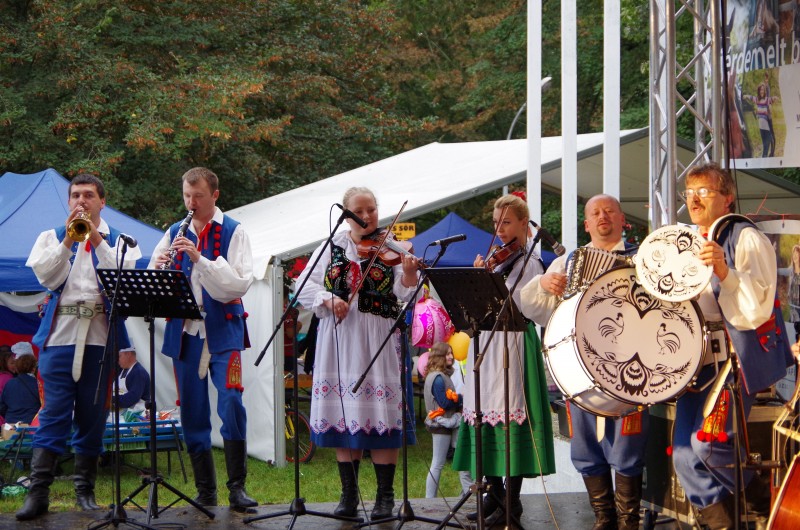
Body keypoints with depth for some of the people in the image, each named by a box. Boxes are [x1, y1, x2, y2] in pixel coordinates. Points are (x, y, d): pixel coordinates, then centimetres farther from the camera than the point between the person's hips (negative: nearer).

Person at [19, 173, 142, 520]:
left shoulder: (119, 240, 12)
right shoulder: (52, 237, 14)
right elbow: (47, 277, -3)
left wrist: (97, 240, -13)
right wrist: (68, 241, -10)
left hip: (101, 335, 1)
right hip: (60, 332, -1)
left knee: (93, 413, 5)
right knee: (55, 410, -7)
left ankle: (85, 489, 13)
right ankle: (38, 490, -10)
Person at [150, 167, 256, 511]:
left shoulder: (233, 232, 0)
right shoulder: (174, 234, 11)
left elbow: (240, 283, -12)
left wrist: (200, 259, -22)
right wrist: (158, 268, -15)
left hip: (222, 331, -4)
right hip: (184, 331, 4)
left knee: (230, 402, -15)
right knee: (192, 411, 5)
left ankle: (237, 486, -7)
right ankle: (205, 490, 13)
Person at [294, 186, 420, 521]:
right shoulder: (332, 248, 9)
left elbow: (403, 296, -7)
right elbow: (305, 286, 4)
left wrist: (409, 274, -27)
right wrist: (328, 299, -14)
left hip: (378, 341, -2)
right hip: (338, 341, 2)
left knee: (380, 415, -5)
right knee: (342, 413, 3)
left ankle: (386, 497, 2)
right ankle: (349, 494, 12)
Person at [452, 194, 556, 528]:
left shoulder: (529, 263, -4)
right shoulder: (496, 260, 15)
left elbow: (520, 306, -17)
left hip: (513, 346, -7)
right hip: (486, 345, 7)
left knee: (509, 419, -7)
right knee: (486, 418, 8)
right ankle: (495, 492, 17)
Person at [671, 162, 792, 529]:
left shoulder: (746, 240, -6)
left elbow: (757, 310, -18)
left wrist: (724, 271, -31)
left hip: (739, 354, -7)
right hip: (697, 357, 7)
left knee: (709, 441, -21)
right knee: (685, 456, -2)